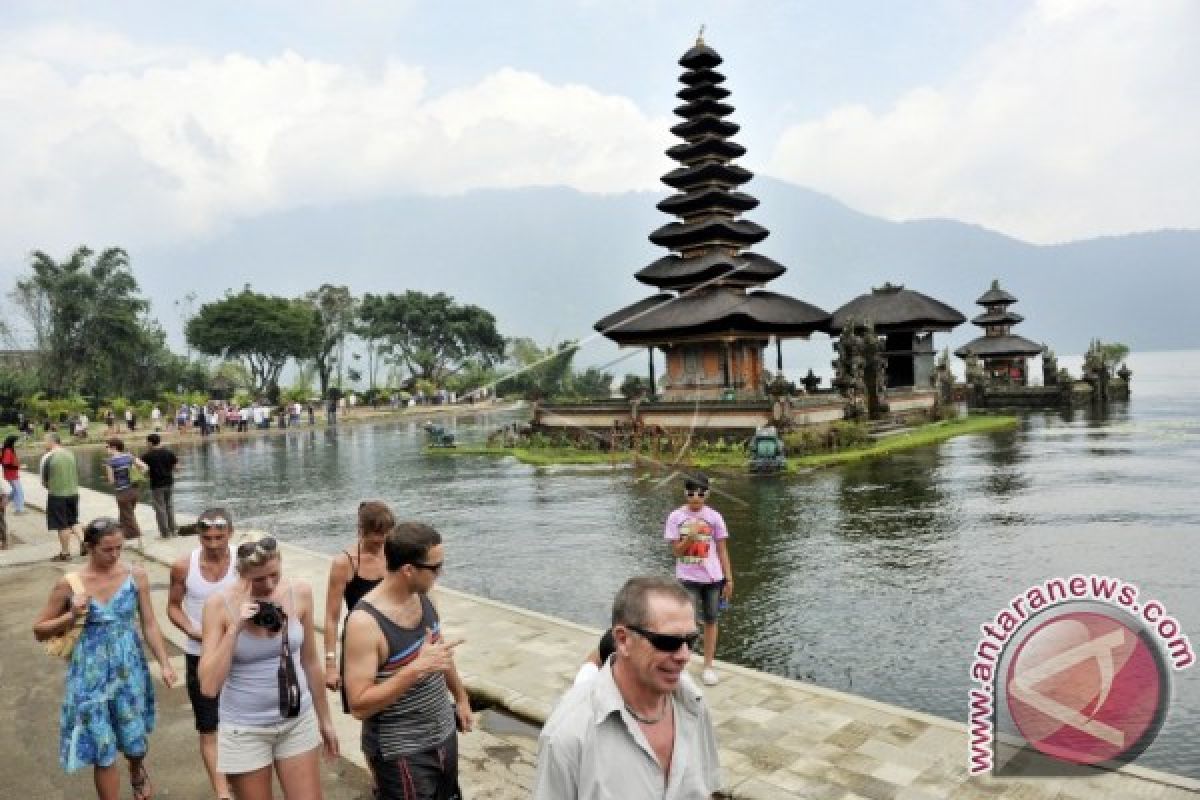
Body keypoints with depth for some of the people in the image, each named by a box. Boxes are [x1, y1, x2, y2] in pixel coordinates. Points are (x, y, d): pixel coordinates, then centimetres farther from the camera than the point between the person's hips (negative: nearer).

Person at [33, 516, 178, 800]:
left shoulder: (136, 576, -8)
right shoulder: (69, 584, -11)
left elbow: (149, 624, -2)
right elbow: (39, 631, 0)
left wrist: (164, 664, -8)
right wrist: (72, 616, -18)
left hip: (129, 670, 1)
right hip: (91, 675, -1)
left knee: (135, 740, 15)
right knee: (103, 752, 5)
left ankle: (137, 773, 50)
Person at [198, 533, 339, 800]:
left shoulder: (300, 593, -8)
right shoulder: (219, 604, -15)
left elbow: (310, 661, 4)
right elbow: (209, 686, -16)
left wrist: (324, 719, 11)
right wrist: (235, 628, -25)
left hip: (298, 721, 2)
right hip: (244, 729, -2)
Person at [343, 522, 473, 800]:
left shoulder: (421, 596, -3)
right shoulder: (365, 622, -25)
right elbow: (359, 706, -25)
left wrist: (461, 697, 20)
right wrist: (417, 668, -32)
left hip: (444, 736, 7)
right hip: (401, 753, -7)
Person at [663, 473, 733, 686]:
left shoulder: (714, 517, -3)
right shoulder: (676, 517, -5)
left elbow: (722, 550, 3)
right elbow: (676, 551, -5)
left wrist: (728, 579, 1)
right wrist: (691, 536, -22)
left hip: (712, 578, 2)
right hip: (688, 578, -2)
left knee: (710, 620, 10)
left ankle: (708, 666, 22)